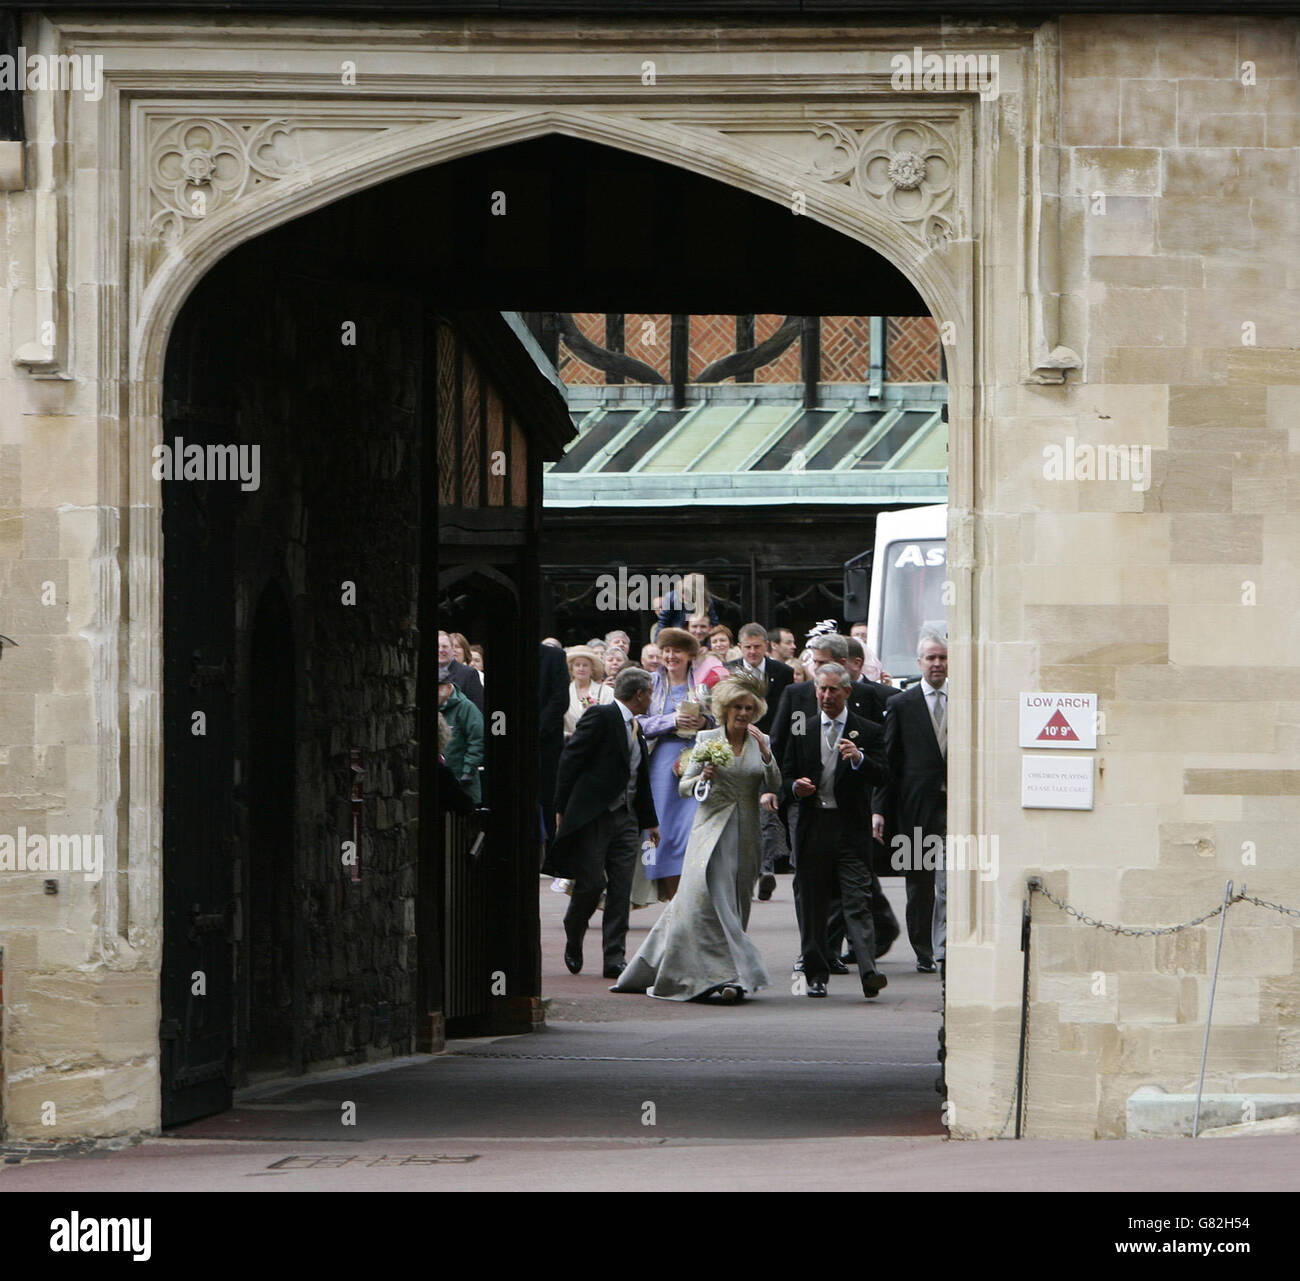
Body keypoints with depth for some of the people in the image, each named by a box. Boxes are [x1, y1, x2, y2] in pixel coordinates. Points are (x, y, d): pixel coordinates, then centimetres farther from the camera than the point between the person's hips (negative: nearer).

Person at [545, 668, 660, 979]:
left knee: (621, 890, -1)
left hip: (625, 818, 7)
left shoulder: (635, 729, 18)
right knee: (591, 883, -7)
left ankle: (614, 959, -1)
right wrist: (562, 809, -12)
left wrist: (650, 821, 28)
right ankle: (573, 942, 18)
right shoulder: (601, 716, -7)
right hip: (592, 815, -7)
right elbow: (571, 760, -10)